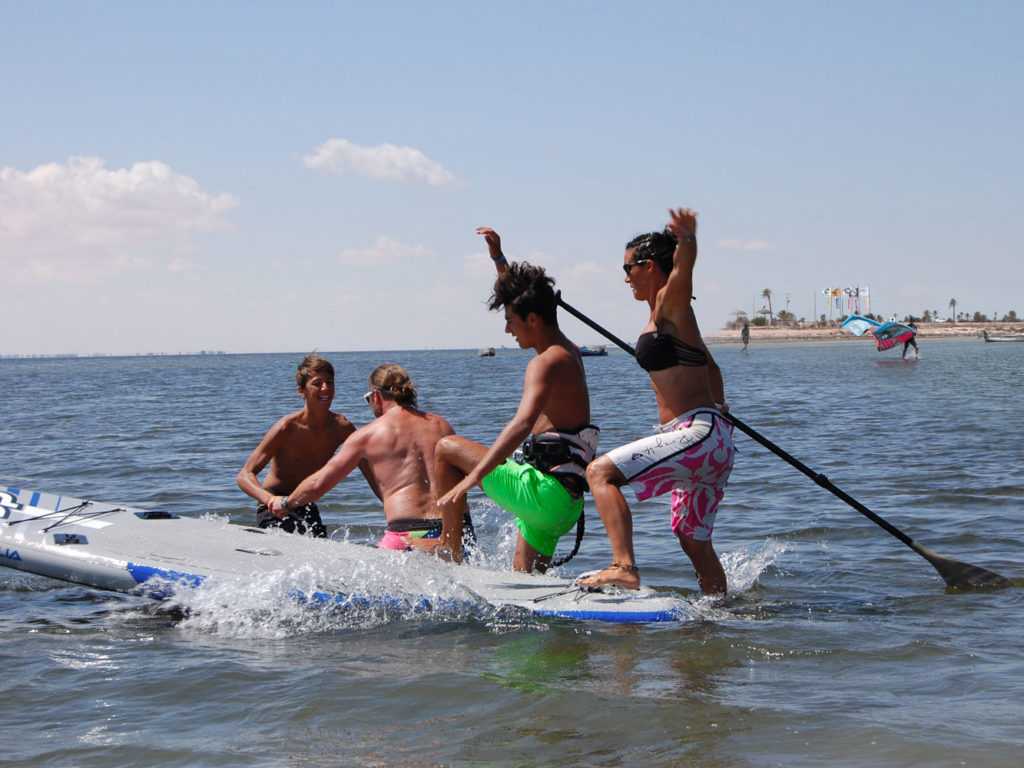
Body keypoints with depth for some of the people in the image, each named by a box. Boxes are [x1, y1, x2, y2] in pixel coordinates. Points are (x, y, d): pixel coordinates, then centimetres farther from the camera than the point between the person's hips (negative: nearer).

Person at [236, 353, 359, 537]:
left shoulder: (341, 427, -7)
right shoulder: (287, 427, -21)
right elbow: (244, 475, -26)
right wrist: (270, 499, -45)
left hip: (306, 507, 6)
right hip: (275, 509, -6)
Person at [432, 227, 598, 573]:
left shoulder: (546, 362, -14)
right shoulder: (568, 351, 16)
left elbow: (523, 423, -31)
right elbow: (523, 297, 35)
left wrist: (473, 477, -37)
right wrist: (499, 258, 34)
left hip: (542, 491, -10)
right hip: (565, 502, 10)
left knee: (447, 448, 0)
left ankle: (451, 551, 1)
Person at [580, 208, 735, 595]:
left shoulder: (669, 303, -7)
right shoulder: (667, 315, 21)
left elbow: (683, 269, -31)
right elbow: (711, 369, 30)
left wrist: (687, 239, -51)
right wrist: (717, 416, 33)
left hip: (698, 434, -10)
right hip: (711, 440, 10)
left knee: (601, 472, -18)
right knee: (694, 541, 20)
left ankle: (624, 567, -28)